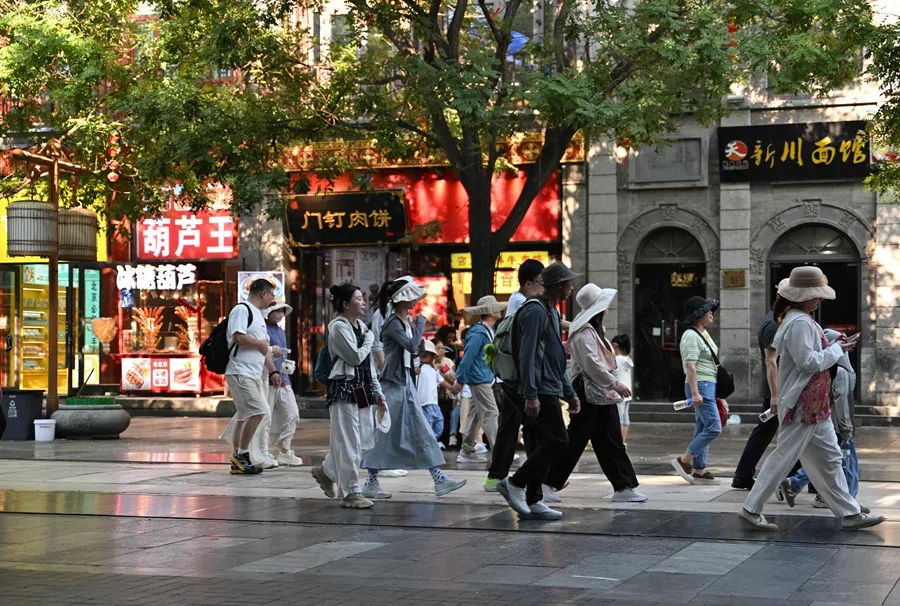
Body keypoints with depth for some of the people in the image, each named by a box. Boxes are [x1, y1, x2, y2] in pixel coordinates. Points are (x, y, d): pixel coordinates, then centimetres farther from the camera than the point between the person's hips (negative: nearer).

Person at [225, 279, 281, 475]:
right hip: (240, 372, -10)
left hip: (255, 375, 10)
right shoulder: (242, 310, -8)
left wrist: (273, 371, 18)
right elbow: (238, 336, -22)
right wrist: (260, 343, -8)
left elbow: (264, 348, 25)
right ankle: (242, 454, -9)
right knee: (258, 412, -16)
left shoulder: (258, 315, 22)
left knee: (246, 417, 10)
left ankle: (238, 462, 13)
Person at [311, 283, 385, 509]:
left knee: (365, 441, 9)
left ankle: (326, 471, 27)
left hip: (362, 389, 9)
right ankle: (351, 493, 1)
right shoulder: (338, 327, -10)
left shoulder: (361, 326, 16)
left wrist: (377, 390, 17)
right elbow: (356, 357, -19)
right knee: (349, 443, -5)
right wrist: (370, 339, -3)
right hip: (344, 389, -9)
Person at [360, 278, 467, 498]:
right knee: (386, 434, -2)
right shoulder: (393, 323, -15)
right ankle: (371, 482, 7)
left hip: (406, 381, 9)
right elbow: (412, 345, -27)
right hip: (393, 383, -9)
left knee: (421, 431, 6)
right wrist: (421, 321, -17)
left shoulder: (406, 321, 12)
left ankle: (439, 479, 7)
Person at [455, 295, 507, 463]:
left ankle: (467, 451, 18)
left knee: (475, 415, 12)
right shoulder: (478, 333, -19)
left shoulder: (489, 331, 11)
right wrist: (460, 380, -15)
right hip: (479, 379, -10)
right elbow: (468, 357, -18)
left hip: (485, 379, 10)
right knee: (491, 413, -10)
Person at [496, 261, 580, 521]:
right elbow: (527, 356, -20)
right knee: (558, 440, -13)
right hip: (541, 392, -10)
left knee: (546, 445, 9)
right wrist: (530, 395, -25)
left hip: (550, 392, 10)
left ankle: (533, 501, 12)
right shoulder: (535, 311, -12)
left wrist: (569, 392, 23)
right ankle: (515, 483, -7)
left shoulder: (551, 312, 20)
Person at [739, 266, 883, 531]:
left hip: (814, 405, 11)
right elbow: (808, 362, -24)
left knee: (829, 458, 12)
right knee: (784, 456, -2)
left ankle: (849, 513, 16)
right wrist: (837, 349, -12)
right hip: (803, 406, -11)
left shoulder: (801, 320, 13)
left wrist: (836, 346, 5)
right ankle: (751, 508, 7)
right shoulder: (799, 323, -20)